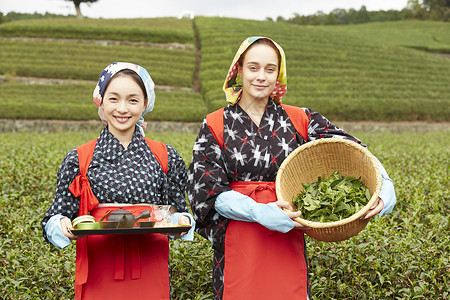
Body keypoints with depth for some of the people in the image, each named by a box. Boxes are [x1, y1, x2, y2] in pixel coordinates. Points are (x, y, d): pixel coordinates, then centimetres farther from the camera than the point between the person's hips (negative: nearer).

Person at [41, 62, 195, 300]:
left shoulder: (165, 157, 6)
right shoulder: (79, 159, 3)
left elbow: (177, 211, 11)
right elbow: (56, 217, 5)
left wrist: (181, 221, -10)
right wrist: (63, 226, -16)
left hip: (150, 271, 1)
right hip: (99, 269, -1)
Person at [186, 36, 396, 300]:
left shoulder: (301, 121, 4)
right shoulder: (216, 125, 2)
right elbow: (208, 188, -7)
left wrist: (384, 186, -24)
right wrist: (258, 211, -23)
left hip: (287, 247, 1)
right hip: (238, 247, -1)